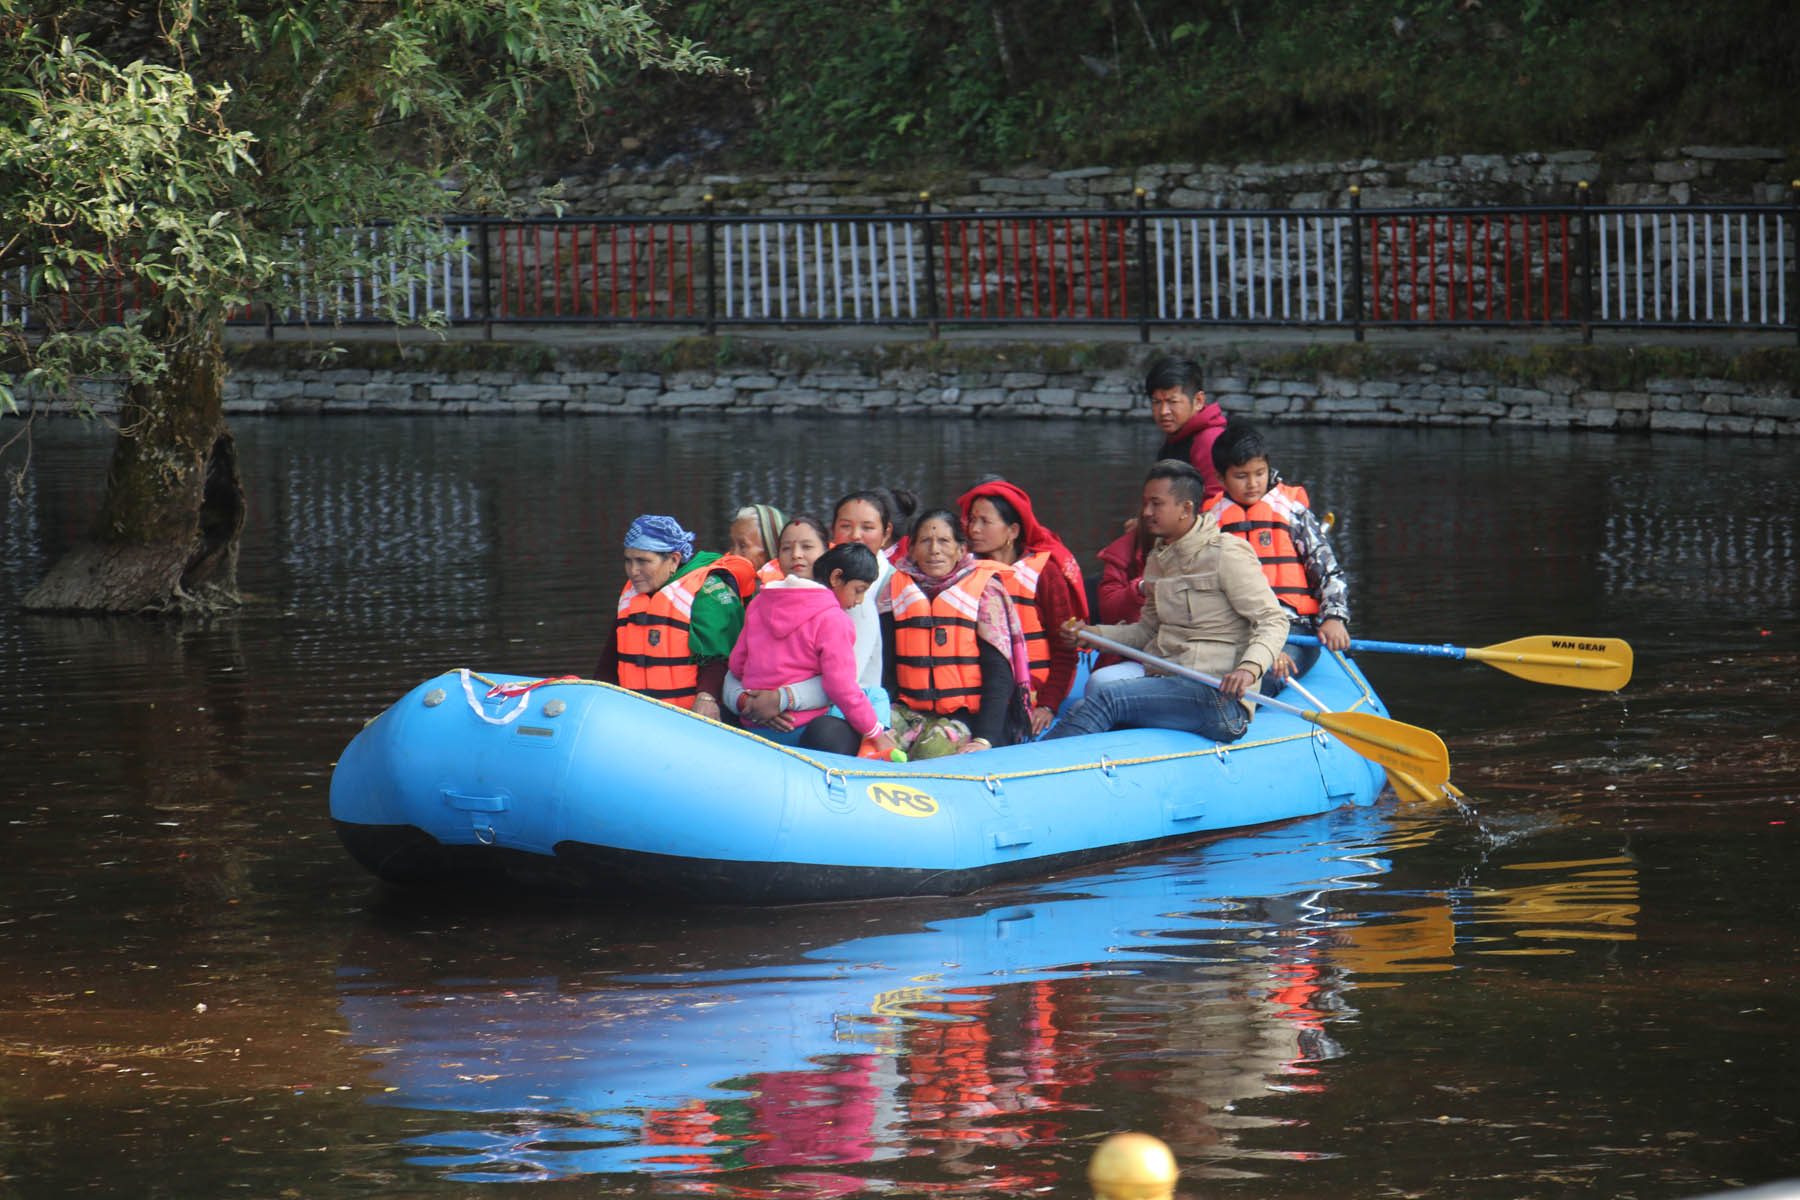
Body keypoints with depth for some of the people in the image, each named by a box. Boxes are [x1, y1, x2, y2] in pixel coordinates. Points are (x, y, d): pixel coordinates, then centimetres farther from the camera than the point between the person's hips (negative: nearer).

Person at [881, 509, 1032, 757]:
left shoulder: (984, 589, 2)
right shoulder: (898, 587, 11)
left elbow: (999, 674, -4)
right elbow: (884, 669, 7)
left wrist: (984, 738, -17)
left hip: (969, 717, -2)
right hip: (912, 712, 2)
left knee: (935, 747, -33)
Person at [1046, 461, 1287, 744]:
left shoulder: (1227, 554, -4)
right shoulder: (1158, 559, 20)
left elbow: (1273, 621, -8)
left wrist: (1249, 669, -27)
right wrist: (1091, 633, 12)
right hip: (1163, 683, 8)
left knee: (1105, 699, -27)